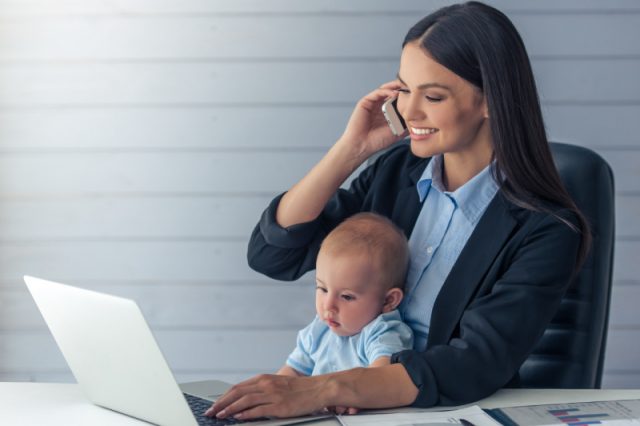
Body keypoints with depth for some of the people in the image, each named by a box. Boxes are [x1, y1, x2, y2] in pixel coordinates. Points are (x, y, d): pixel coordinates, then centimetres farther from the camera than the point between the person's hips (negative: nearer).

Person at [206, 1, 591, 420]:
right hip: (363, 412, 5)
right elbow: (272, 255, 0)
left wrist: (322, 389, -32)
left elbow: (476, 367, -22)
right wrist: (352, 148, -8)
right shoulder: (397, 171, 3)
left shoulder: (546, 230, -12)